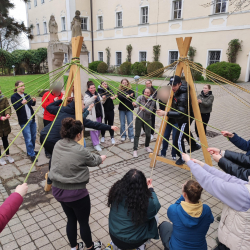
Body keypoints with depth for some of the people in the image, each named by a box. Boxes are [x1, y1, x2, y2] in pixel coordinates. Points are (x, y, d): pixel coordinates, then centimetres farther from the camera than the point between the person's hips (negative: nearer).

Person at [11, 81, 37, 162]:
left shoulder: (26, 95, 11)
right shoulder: (14, 97, -6)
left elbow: (32, 104, 4)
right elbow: (16, 108, -16)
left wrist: (33, 101, -17)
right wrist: (22, 103, -34)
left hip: (32, 119, 6)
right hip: (24, 121, -6)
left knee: (33, 136, 15)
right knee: (28, 139, -3)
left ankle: (31, 150, 34)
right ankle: (32, 155, 7)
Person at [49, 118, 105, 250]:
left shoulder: (58, 145, -5)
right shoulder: (80, 150, -24)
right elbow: (93, 161, -4)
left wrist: (96, 157, 17)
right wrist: (102, 158, 18)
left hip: (58, 190, 7)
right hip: (76, 193, -6)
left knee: (71, 220, 27)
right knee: (84, 222, 18)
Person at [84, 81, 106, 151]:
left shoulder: (97, 94, 12)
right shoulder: (87, 95, -8)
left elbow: (101, 102, 19)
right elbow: (86, 103, -25)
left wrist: (103, 99, -3)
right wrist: (93, 98, -36)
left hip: (99, 114, 7)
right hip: (92, 115, -7)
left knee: (98, 128, 17)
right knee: (94, 129, -5)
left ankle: (96, 140, 36)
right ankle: (96, 144, 0)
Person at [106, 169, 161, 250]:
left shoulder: (117, 191, -18)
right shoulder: (145, 201, -29)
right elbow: (155, 207, -6)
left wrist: (145, 185, 7)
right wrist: (151, 189, 5)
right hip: (133, 242, -3)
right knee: (152, 219, 17)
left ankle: (114, 243, 30)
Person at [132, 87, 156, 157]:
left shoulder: (152, 101, -10)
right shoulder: (140, 97, -10)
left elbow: (150, 111, -15)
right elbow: (137, 104, -28)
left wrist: (144, 109, -35)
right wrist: (134, 104, -52)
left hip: (147, 119, 1)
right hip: (139, 118, -1)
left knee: (148, 134, 7)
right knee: (137, 134, -2)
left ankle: (147, 146, 33)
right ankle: (135, 150, 5)